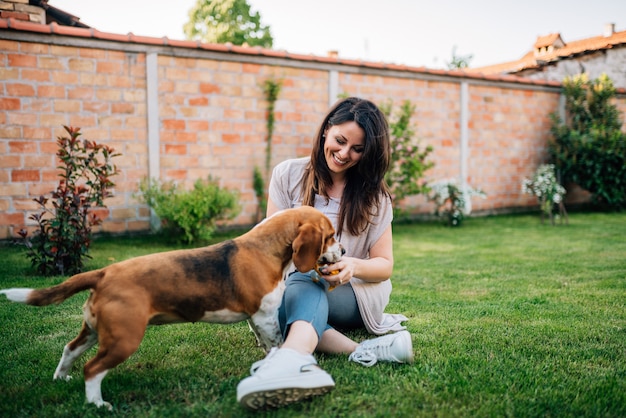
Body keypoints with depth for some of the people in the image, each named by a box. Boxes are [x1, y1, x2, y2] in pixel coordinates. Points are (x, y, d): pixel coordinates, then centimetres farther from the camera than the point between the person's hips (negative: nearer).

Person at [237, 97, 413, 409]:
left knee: (303, 287, -37)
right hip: (293, 281, 2)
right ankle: (361, 349, -46)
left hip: (356, 293, -2)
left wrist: (353, 266, -25)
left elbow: (385, 264, -1)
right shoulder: (288, 175, 0)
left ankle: (290, 360, -67)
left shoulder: (373, 194, -1)